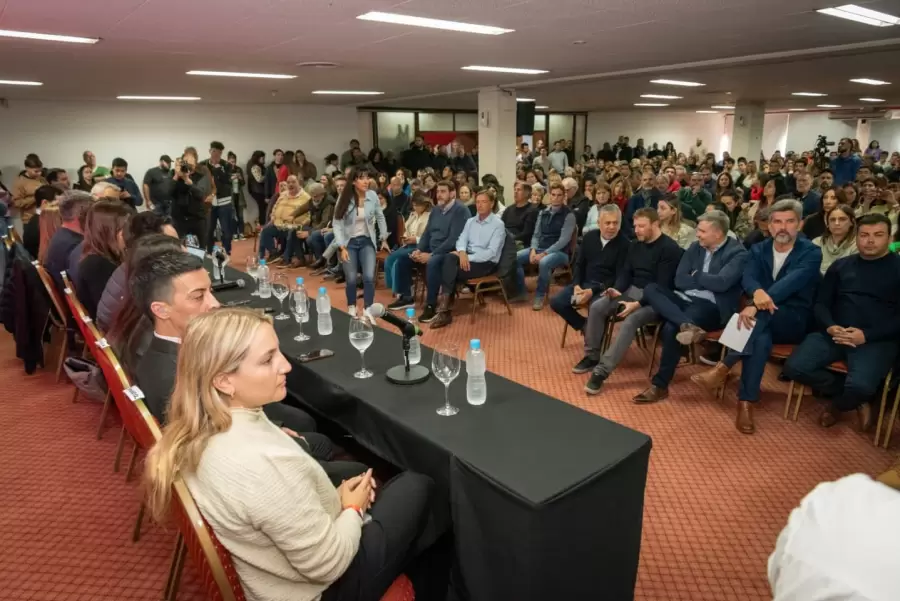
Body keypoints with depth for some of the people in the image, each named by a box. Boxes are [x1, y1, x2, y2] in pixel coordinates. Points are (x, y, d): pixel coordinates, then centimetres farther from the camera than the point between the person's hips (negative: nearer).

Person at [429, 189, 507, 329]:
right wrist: (462, 252, -19)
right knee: (449, 257, -28)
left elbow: (491, 252, -14)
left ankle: (445, 310, -18)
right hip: (468, 257, 5)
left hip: (487, 263, -5)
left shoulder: (498, 224, -5)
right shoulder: (470, 221, 15)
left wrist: (468, 258, -21)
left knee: (452, 271, -27)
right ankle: (444, 302, -32)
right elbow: (461, 240, 5)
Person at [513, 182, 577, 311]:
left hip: (559, 252, -6)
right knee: (514, 257, -15)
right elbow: (536, 235, 11)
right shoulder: (543, 213, 11)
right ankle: (521, 292, -2)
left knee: (544, 263, -39)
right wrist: (533, 250, -10)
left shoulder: (569, 215, -7)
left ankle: (540, 296, -17)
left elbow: (563, 240, -15)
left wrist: (544, 254, -22)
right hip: (540, 248, 6)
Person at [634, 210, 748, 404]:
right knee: (650, 289, -19)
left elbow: (721, 283, -20)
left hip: (711, 307, -7)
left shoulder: (737, 253, -5)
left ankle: (660, 385, -17)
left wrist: (696, 276, -4)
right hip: (686, 299, 7)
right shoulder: (696, 246, 12)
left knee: (671, 328, -32)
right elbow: (679, 280, 5)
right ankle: (687, 325, -40)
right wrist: (706, 282, -8)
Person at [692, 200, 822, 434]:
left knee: (761, 314, -38)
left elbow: (791, 283, -24)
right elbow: (747, 279, -10)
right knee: (761, 338, -35)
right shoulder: (758, 250, 9)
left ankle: (723, 368, -38)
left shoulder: (811, 253, -5)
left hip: (794, 321, -3)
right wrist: (758, 293, -38)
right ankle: (746, 402, -36)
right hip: (764, 320, 3)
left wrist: (757, 306, -40)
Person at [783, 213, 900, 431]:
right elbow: (821, 303, 11)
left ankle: (838, 405, 8)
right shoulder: (841, 265, 16)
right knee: (794, 367, -19)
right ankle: (857, 398, 4)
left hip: (877, 340, -4)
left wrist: (867, 335, -17)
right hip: (834, 335, 4)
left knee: (860, 385, -31)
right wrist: (830, 327, -10)